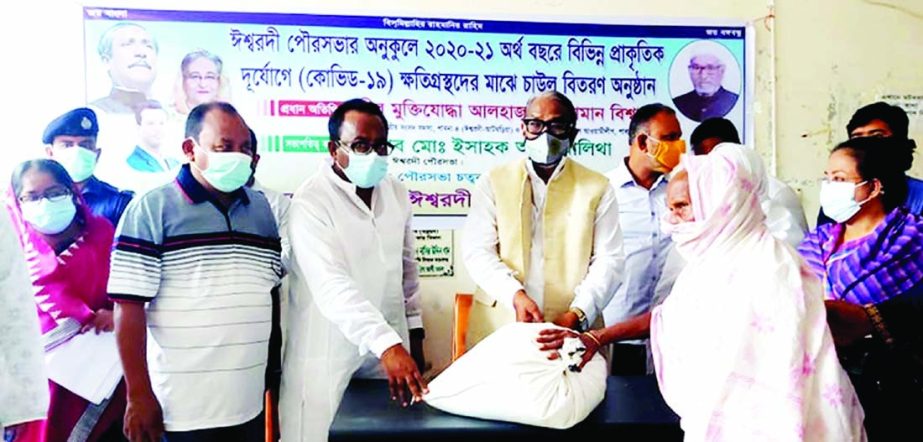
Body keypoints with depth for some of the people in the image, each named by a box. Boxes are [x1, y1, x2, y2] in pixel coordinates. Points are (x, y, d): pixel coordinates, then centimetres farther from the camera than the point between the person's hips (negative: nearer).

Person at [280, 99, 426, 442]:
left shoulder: (396, 193, 4)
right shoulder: (311, 201, -16)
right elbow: (332, 285, -26)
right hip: (328, 357, -5)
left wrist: (414, 335, 12)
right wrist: (387, 344, -35)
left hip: (391, 347, 6)